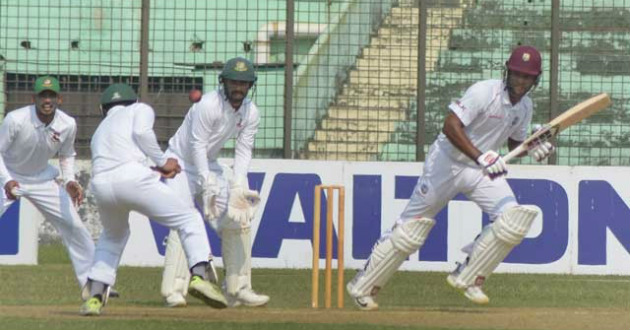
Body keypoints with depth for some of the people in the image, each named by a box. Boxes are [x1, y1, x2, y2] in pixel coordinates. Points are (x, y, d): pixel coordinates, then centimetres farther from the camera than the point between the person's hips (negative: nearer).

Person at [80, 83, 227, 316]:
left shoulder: (100, 130, 37)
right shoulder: (141, 109, 24)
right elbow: (141, 132, -1)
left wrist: (156, 172, 24)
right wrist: (162, 162, 9)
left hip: (100, 185, 5)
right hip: (132, 176, -5)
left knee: (113, 236, 32)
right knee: (189, 219, 6)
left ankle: (94, 296, 18)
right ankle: (200, 275, -16)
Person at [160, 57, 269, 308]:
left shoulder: (250, 112, -5)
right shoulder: (208, 105, -26)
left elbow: (244, 151, -6)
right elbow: (198, 146, -27)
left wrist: (238, 186, -20)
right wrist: (208, 186, -33)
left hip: (210, 166, 7)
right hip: (181, 164, -7)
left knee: (237, 221, 1)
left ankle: (237, 289, 7)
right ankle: (173, 290, -25)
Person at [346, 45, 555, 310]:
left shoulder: (524, 107, 2)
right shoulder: (485, 92, -22)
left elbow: (514, 143, 17)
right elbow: (451, 125, -32)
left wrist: (534, 149, -5)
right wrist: (480, 157, -41)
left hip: (482, 170, 6)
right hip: (447, 162, -6)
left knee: (513, 219, -15)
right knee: (411, 229, 0)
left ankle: (467, 278, -1)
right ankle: (362, 287, 15)